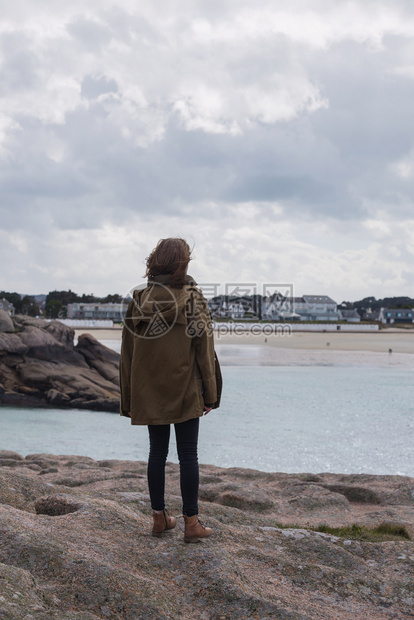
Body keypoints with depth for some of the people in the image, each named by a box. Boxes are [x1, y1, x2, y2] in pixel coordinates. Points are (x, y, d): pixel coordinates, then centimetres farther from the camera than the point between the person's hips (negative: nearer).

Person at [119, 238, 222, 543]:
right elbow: (204, 351, -7)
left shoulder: (140, 300, 0)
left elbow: (128, 353, 3)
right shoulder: (193, 299, -8)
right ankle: (191, 523, 7)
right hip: (186, 391, -3)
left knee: (157, 452, 12)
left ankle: (160, 517, 19)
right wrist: (210, 394, 0)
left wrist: (129, 400, 10)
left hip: (149, 392, 3)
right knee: (188, 455, 3)